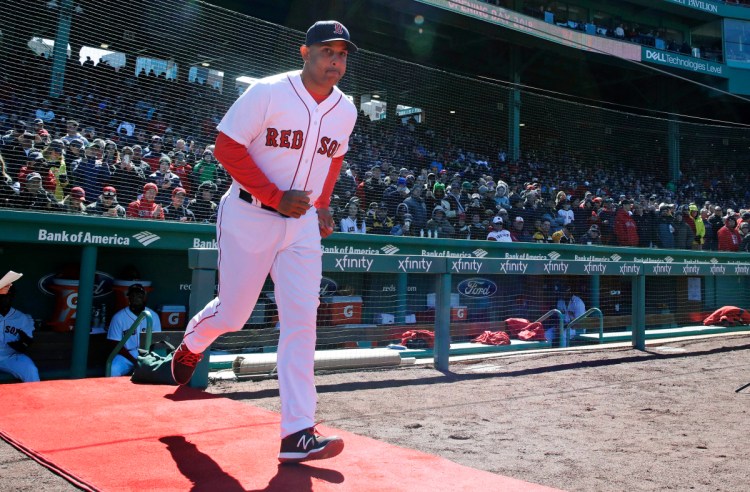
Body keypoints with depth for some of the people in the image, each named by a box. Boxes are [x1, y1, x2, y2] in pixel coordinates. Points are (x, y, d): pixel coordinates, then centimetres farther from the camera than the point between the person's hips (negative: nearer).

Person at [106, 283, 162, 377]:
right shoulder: (119, 317, -4)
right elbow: (116, 345, -5)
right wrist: (134, 360, -17)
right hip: (126, 355, -1)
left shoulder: (153, 316, 3)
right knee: (113, 370, -31)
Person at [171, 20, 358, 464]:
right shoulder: (267, 92, -11)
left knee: (302, 321, -6)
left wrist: (322, 206, 11)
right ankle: (191, 345, 44)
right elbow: (227, 147, -12)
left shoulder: (345, 110, 5)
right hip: (250, 217, -4)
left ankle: (297, 433, -3)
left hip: (303, 226, 4)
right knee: (232, 314, 6)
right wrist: (276, 197, -18)